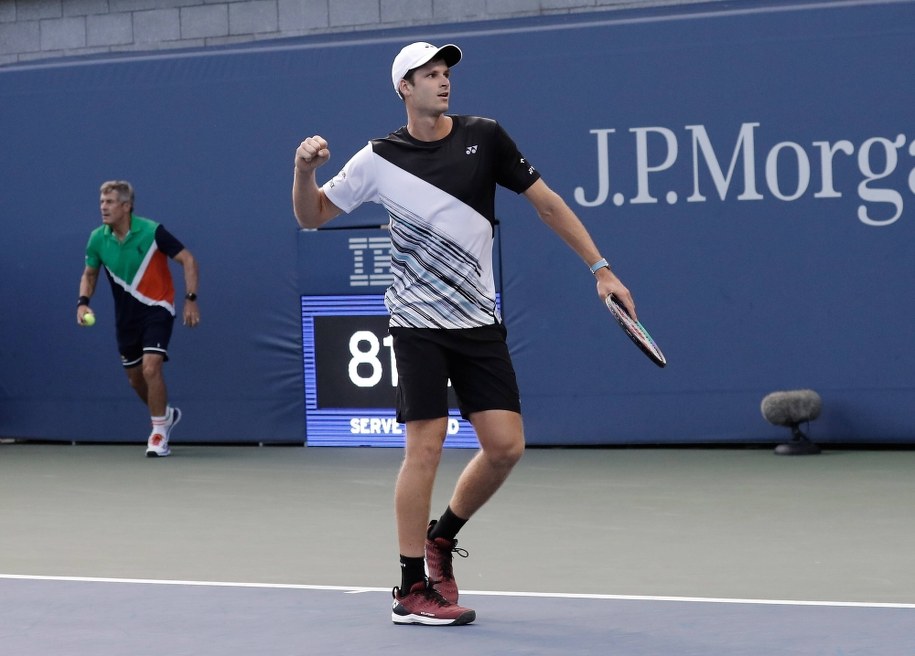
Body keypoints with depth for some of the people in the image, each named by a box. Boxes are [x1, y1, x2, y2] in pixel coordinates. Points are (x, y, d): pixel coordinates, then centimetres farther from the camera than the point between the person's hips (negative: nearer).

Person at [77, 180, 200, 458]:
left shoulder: (152, 232, -19)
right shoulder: (97, 239, -6)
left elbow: (188, 260, -11)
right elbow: (89, 274, 11)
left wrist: (191, 299, -18)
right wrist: (83, 302, -8)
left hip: (157, 309, -5)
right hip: (126, 316, 5)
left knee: (151, 368, -21)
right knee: (135, 378, 13)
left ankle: (159, 433, -6)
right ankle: (166, 414, 42)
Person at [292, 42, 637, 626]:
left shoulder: (484, 137, 0)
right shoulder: (379, 159, -3)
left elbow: (547, 202, 6)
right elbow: (312, 216, 6)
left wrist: (602, 269, 2)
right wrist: (305, 169, -15)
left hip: (480, 324, 3)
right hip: (419, 325, -3)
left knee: (506, 446, -3)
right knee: (425, 446, -8)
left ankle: (442, 536, 22)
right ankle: (412, 590, 1)